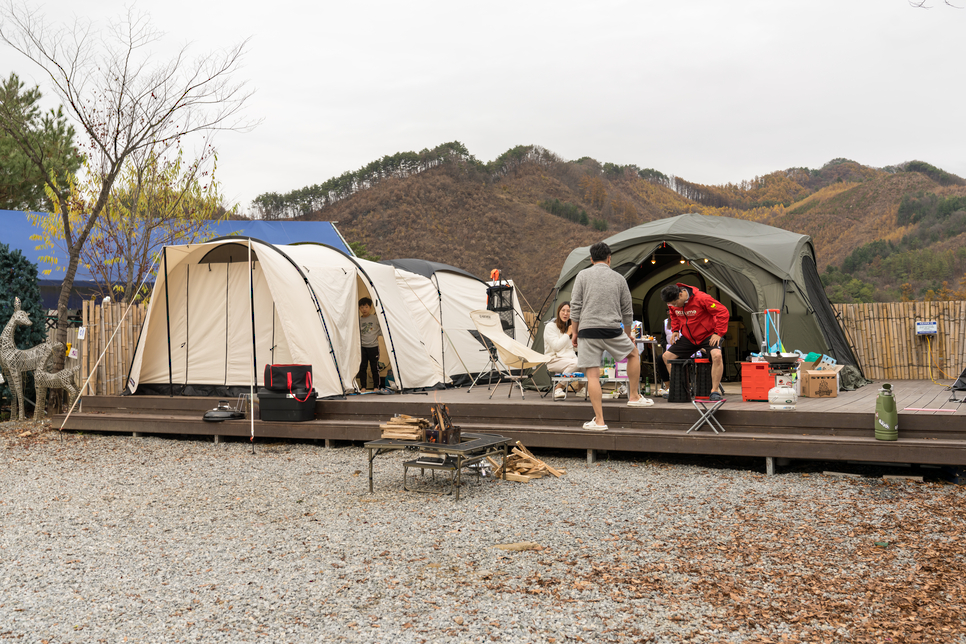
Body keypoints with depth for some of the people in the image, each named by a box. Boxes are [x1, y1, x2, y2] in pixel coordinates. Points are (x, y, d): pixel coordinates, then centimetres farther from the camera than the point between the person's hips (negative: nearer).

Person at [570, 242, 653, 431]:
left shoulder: (583, 275, 5)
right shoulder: (619, 278, 10)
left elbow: (575, 306, -1)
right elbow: (627, 311, 15)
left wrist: (574, 331, 6)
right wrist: (628, 334, 28)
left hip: (587, 331, -1)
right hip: (612, 330, 1)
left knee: (592, 374, 0)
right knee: (633, 353, 28)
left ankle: (599, 420, -1)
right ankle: (634, 396, 29)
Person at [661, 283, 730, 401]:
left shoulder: (701, 298, -25)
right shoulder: (673, 304, -7)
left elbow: (723, 312, -21)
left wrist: (718, 333, -23)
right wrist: (675, 330, 4)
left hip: (707, 335, -6)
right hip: (688, 337, 6)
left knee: (717, 355, -33)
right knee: (667, 356, -1)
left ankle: (714, 391, -23)